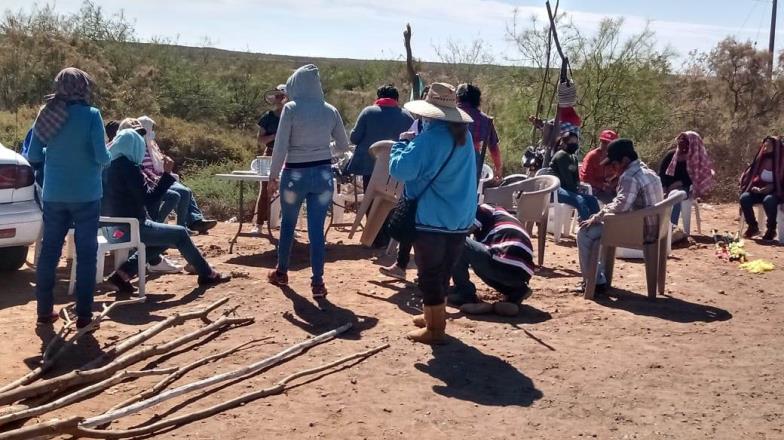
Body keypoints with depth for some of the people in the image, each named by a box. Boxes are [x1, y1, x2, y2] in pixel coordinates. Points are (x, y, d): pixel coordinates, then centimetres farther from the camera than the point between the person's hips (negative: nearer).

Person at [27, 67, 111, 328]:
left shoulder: (47, 114, 1)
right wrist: (108, 158, 8)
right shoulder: (90, 114, -11)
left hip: (53, 194, 4)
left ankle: (44, 311, 19)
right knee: (86, 253, 5)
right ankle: (83, 314, 7)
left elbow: (33, 155, 4)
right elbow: (102, 156, -14)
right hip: (85, 194, -4)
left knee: (49, 251, 12)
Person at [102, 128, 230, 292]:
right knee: (180, 233, 3)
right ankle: (207, 274, 14)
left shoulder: (107, 166, 9)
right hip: (129, 227, -9)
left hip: (113, 227, 9)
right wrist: (167, 174, -18)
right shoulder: (129, 168, -17)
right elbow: (147, 197, -19)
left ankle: (123, 273, 12)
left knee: (164, 237, 24)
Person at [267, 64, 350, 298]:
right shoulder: (330, 110, 2)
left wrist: (273, 176, -1)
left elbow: (281, 146, -11)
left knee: (288, 224, 17)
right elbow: (343, 146, 10)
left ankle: (281, 272, 31)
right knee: (317, 228, 4)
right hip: (323, 173, 2)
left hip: (295, 174, -2)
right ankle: (317, 282, 3)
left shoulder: (291, 108, -9)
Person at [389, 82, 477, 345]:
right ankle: (434, 316, 32)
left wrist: (401, 146, -3)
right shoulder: (464, 135, 9)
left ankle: (435, 329, 4)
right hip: (460, 217, 8)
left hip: (432, 218, -8)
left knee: (430, 274, 1)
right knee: (443, 272, 19)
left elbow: (400, 170, -20)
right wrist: (414, 144, 13)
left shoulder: (431, 137, -18)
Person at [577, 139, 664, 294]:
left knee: (585, 233, -7)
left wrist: (596, 218, -22)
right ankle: (601, 274, 28)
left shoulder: (630, 177, -20)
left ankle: (596, 281, -1)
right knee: (598, 230, 25)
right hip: (652, 228, 10)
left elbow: (621, 205, -33)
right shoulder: (647, 172, 12)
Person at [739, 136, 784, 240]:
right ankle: (753, 227, -12)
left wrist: (772, 187, -21)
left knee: (769, 200, -40)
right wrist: (753, 187, -12)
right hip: (757, 191, 4)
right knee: (744, 198, -29)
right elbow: (748, 176, 7)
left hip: (775, 193, -4)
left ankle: (771, 229, -18)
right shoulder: (760, 160, 6)